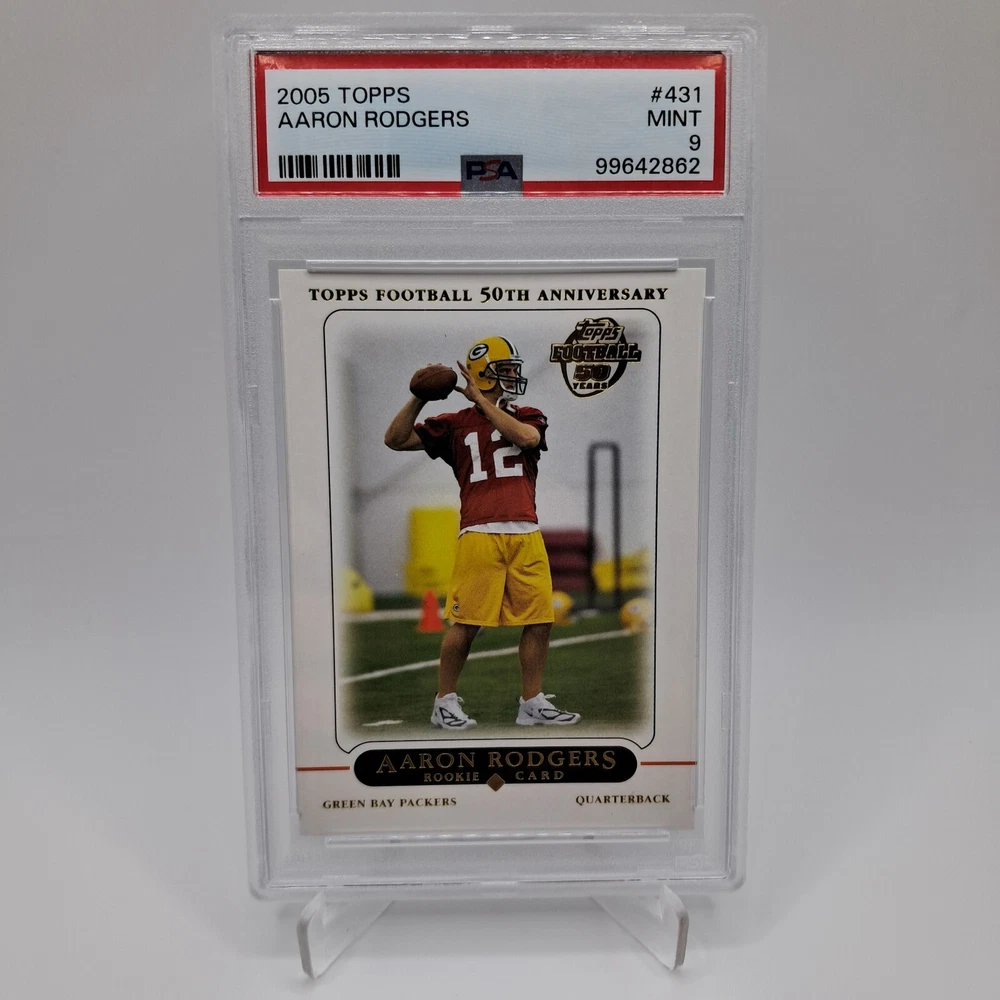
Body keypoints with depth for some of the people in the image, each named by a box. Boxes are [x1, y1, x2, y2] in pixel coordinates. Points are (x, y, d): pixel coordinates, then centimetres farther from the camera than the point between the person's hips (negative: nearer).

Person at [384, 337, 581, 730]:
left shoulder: (529, 417, 16)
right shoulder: (455, 424, 10)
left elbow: (526, 437, -8)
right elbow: (395, 440, 8)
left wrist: (481, 401, -4)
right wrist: (419, 399, -4)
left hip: (526, 535, 3)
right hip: (480, 535, -3)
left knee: (539, 620, 4)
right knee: (466, 622, -2)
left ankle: (532, 704, 19)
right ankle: (444, 703, 16)